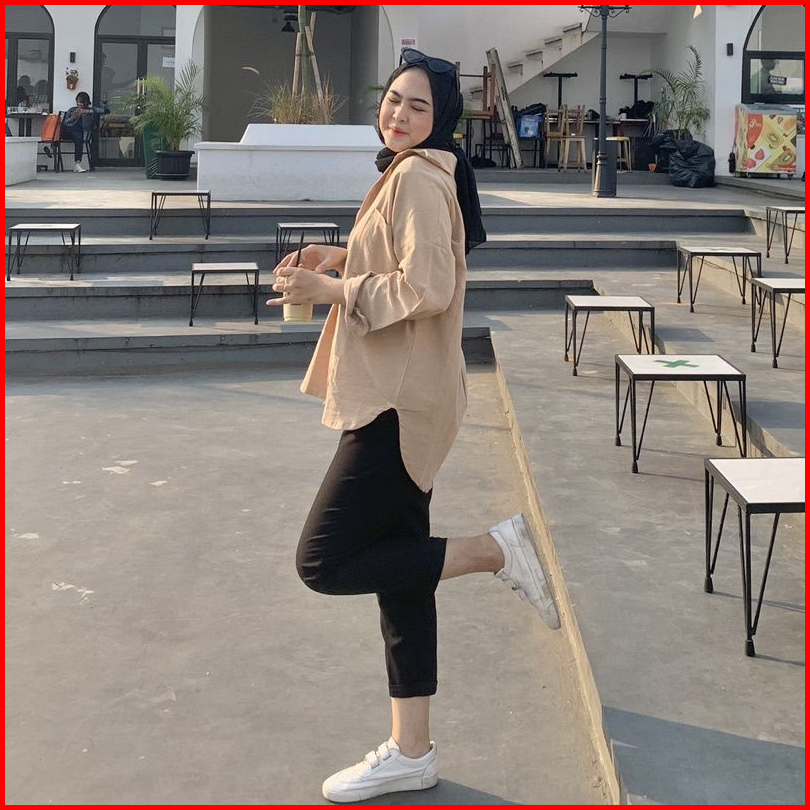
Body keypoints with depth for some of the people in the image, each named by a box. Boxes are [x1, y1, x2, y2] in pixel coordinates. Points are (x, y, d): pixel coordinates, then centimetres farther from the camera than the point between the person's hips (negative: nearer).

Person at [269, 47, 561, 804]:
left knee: (324, 562, -9)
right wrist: (341, 258, 13)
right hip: (393, 398, 10)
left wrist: (331, 287, -14)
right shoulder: (407, 175, 17)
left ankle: (495, 549, -3)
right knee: (397, 567, 11)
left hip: (400, 402, -10)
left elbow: (426, 289, -23)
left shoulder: (419, 177, -14)